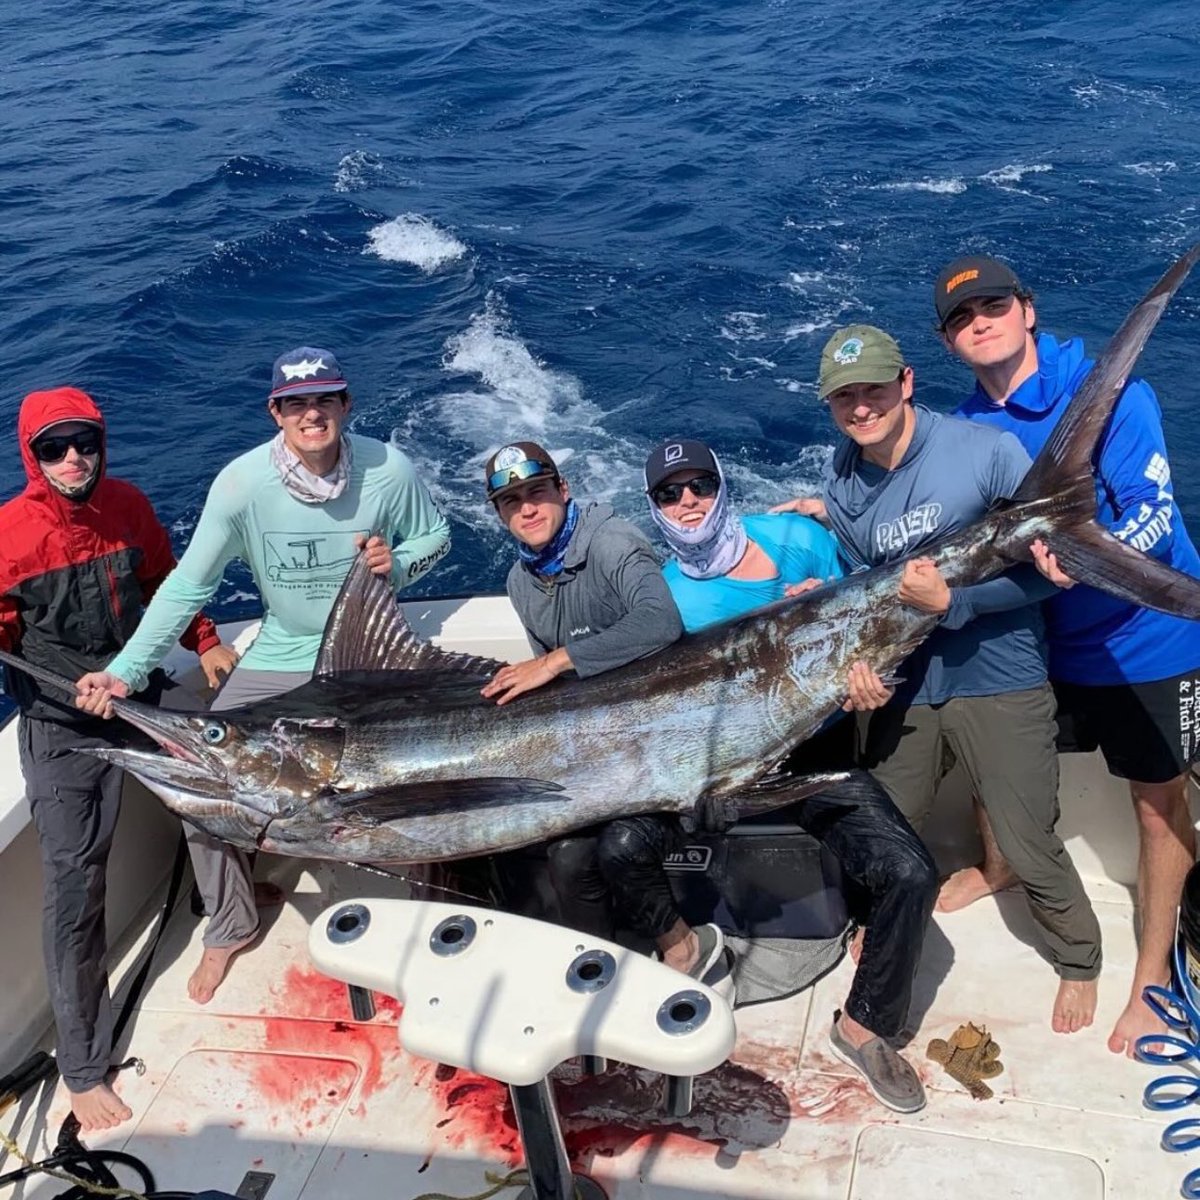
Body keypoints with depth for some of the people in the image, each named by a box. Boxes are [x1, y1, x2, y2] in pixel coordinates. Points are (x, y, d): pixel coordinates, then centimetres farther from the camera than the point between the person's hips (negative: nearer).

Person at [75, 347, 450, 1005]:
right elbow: (188, 585, -15)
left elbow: (435, 534, 2)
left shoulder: (388, 469, -17)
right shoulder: (242, 482, -20)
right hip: (279, 654, 1)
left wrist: (397, 562, -20)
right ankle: (230, 926, 14)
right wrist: (124, 671, -23)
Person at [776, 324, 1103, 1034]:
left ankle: (1080, 963, 30)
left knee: (1030, 849, 3)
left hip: (999, 683, -4)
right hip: (907, 683, 5)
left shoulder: (986, 451, -17)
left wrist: (953, 601, -25)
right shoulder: (844, 490, -1)